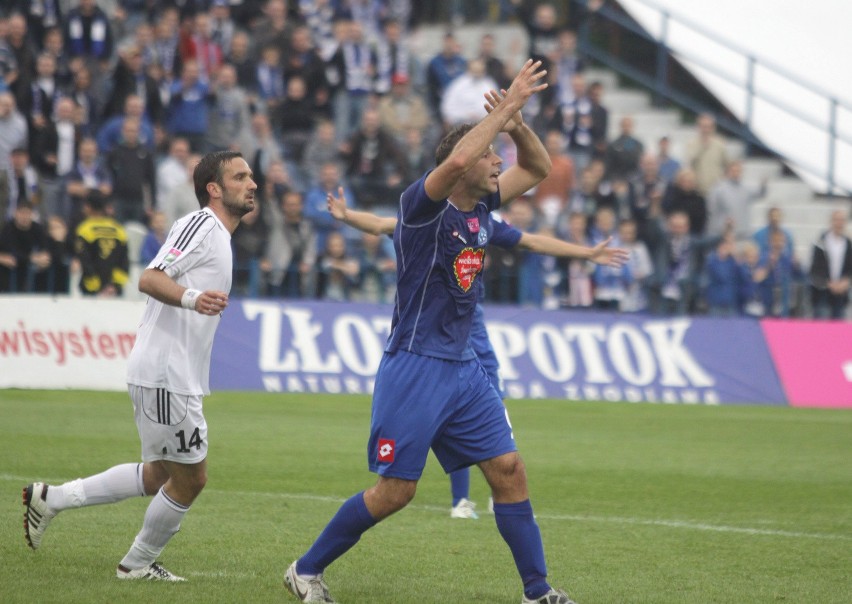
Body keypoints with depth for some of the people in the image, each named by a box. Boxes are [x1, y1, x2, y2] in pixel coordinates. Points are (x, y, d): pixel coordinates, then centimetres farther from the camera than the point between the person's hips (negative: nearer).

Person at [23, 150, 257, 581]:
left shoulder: (217, 235, 19)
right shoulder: (199, 225, -12)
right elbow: (150, 278, -24)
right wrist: (192, 297, -40)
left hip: (174, 377, 10)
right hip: (165, 373, -10)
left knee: (159, 476, 16)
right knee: (190, 479, -3)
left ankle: (50, 498, 19)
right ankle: (138, 563, 14)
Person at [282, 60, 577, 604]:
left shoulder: (480, 206, 9)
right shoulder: (423, 205, -14)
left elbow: (538, 168, 20)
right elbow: (455, 160, -35)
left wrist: (515, 124, 0)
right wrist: (505, 107, -26)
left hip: (464, 368, 7)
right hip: (416, 368, -7)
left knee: (508, 470, 2)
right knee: (395, 491, -5)